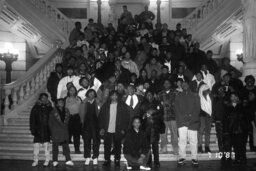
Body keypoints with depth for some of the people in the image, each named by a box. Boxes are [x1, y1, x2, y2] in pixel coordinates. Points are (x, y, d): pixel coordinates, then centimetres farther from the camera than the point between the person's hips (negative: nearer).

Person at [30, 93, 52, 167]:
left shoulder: (50, 108, 6)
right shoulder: (36, 108, 3)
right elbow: (32, 119, 2)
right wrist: (32, 129, -5)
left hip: (47, 130, 0)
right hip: (38, 130, 0)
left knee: (46, 145, 1)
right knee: (36, 145, 1)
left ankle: (47, 161, 10)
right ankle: (35, 161, 11)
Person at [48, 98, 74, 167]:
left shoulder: (66, 111, 9)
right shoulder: (53, 112, -2)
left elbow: (68, 120, 17)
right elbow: (50, 122, 1)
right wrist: (52, 131, 0)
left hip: (64, 132, 3)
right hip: (55, 132, -3)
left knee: (66, 146, 0)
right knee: (55, 146, 3)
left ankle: (68, 160, -1)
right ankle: (55, 161, 11)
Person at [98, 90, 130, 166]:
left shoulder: (122, 106, 2)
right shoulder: (105, 105, 6)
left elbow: (126, 118, 1)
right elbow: (101, 117, 8)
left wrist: (124, 129, -6)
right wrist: (101, 128, -1)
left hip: (118, 131, -1)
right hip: (107, 130, 1)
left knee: (117, 146, 6)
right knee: (107, 146, 4)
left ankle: (117, 161, 17)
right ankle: (107, 160, 16)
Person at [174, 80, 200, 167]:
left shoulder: (195, 96, 13)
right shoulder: (178, 96, 15)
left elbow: (197, 109, 5)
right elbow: (176, 109, 6)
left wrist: (191, 119, -9)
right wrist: (183, 118, -8)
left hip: (193, 121, 0)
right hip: (182, 121, 0)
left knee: (193, 140, -2)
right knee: (182, 139, -7)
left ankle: (194, 158, 5)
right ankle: (182, 157, -1)